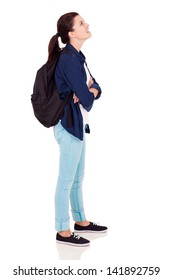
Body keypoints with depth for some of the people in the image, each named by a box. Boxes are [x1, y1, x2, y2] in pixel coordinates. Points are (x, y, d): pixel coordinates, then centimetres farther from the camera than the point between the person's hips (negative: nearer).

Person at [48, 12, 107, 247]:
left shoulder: (77, 56, 11)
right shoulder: (69, 59, -19)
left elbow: (95, 87, 10)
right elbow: (87, 100, -20)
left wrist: (91, 91, -12)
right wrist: (88, 93, 2)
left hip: (77, 124, 9)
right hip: (70, 125, -9)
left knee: (77, 179, 19)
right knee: (67, 181, 1)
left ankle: (81, 221, 33)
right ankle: (63, 231, 13)